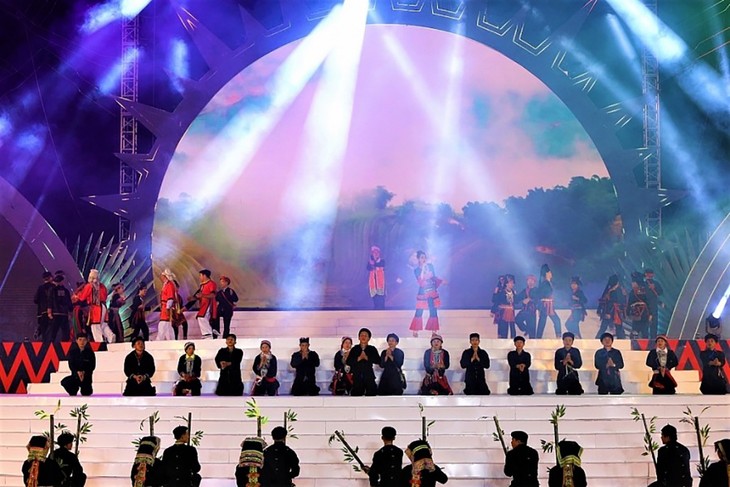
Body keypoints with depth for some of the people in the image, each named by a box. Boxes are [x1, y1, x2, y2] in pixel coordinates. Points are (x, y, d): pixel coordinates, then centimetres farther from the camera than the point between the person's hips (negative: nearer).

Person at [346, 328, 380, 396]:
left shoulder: (372, 349, 5)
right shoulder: (354, 349, 7)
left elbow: (378, 361, -6)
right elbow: (348, 362, -1)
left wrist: (367, 358, -15)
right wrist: (358, 358, -13)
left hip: (369, 377, -1)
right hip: (357, 377, 1)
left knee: (371, 394, -4)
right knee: (355, 395, -1)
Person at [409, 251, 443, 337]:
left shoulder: (430, 266, 3)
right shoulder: (416, 270, -5)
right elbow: (420, 282, -17)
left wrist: (441, 281, -1)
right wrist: (423, 269, -21)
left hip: (433, 292, 3)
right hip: (422, 293, -3)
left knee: (433, 312, 3)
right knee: (419, 313, -4)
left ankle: (434, 331, 10)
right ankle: (415, 331, 5)